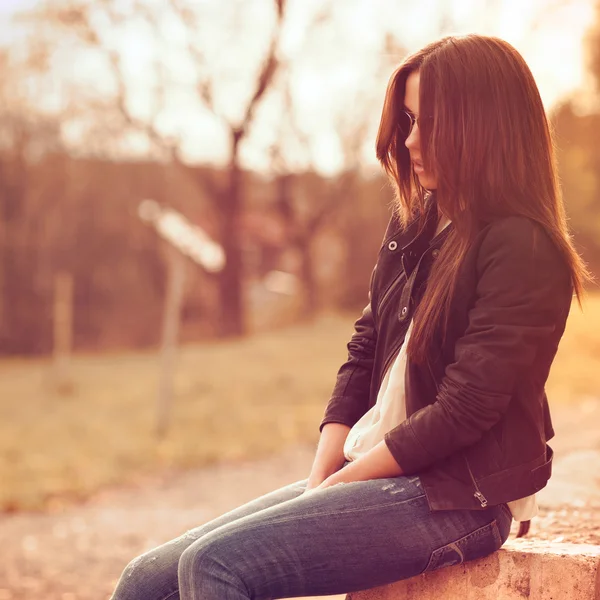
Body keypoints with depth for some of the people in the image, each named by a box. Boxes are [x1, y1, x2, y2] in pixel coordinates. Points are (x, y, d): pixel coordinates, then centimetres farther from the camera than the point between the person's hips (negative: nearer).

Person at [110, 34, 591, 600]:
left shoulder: (523, 252, -13)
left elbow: (463, 410, -18)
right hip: (373, 477, 8)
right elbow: (363, 354, 12)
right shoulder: (412, 224, 12)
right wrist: (321, 477, -1)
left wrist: (343, 481, -11)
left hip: (456, 501, -8)